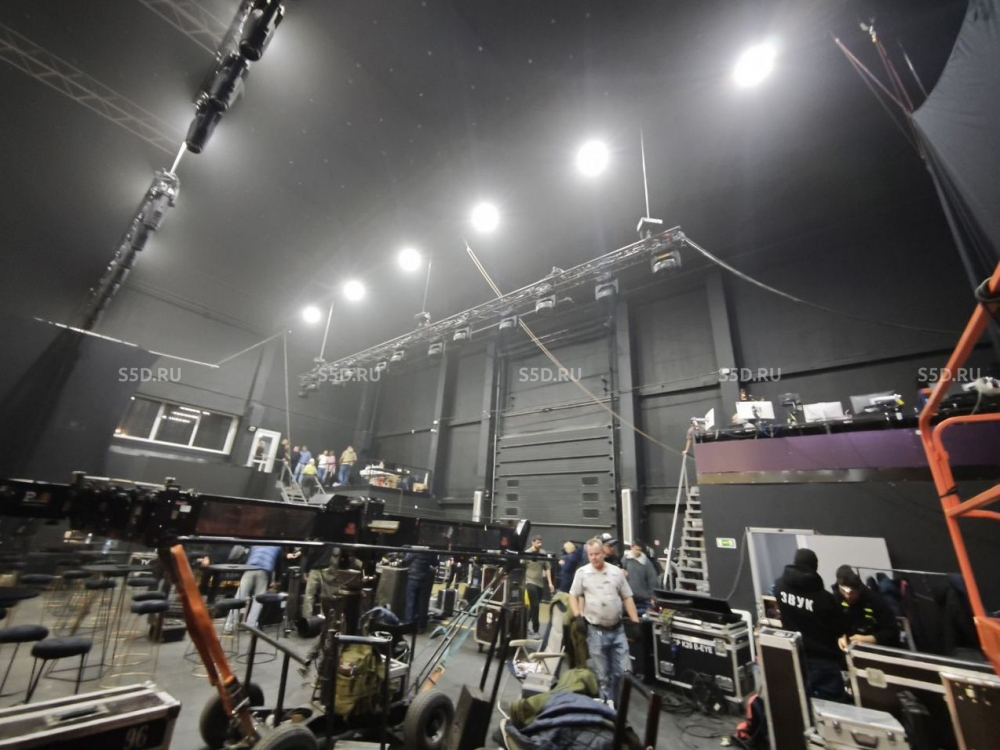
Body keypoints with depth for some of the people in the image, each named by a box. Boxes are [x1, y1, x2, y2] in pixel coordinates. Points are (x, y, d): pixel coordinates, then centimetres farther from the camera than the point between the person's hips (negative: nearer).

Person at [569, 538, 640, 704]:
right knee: (602, 674, 8)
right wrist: (577, 615, -12)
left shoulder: (617, 572, 1)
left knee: (620, 671, 8)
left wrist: (636, 622, 1)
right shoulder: (582, 573, -4)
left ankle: (613, 702, 30)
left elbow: (627, 598, 6)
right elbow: (573, 596, 2)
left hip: (617, 629, 2)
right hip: (596, 631, -2)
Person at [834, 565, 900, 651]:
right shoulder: (837, 599, -8)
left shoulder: (876, 601, -17)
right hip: (851, 645, 1)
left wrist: (866, 639, -26)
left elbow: (892, 632, -15)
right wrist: (841, 636, -20)